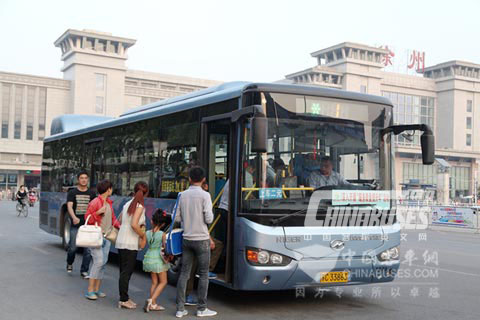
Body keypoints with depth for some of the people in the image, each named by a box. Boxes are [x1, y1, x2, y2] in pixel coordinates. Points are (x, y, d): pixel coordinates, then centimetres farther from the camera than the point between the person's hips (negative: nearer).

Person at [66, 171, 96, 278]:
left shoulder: (92, 193, 9)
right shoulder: (72, 193, 2)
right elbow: (69, 206, -10)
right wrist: (74, 217, -28)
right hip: (75, 226, -2)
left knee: (88, 249, -2)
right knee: (73, 247, -1)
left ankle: (84, 271, 11)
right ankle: (69, 264, 29)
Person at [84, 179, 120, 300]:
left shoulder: (109, 203, 14)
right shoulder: (94, 202, -11)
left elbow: (113, 218, 19)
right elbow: (87, 219, -10)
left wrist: (119, 226, 2)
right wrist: (98, 212, -23)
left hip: (106, 236, 8)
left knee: (103, 262, 7)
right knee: (98, 261, -13)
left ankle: (97, 289, 15)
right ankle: (90, 290, -6)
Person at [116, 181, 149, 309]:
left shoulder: (127, 204, 11)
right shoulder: (140, 206, -12)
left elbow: (120, 221, 19)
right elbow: (134, 225, -23)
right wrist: (143, 236, -10)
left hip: (120, 242, 8)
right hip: (130, 244, -8)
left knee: (124, 271, 14)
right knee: (127, 272, -2)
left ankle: (124, 298, 22)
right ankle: (124, 300, 2)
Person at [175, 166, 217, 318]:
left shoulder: (183, 195, 3)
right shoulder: (204, 195, -11)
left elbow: (176, 217, 5)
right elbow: (209, 219, -14)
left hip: (187, 239, 5)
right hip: (201, 239, -4)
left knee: (184, 273, 8)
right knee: (203, 274, 6)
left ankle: (180, 308, 9)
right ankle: (201, 308, 11)